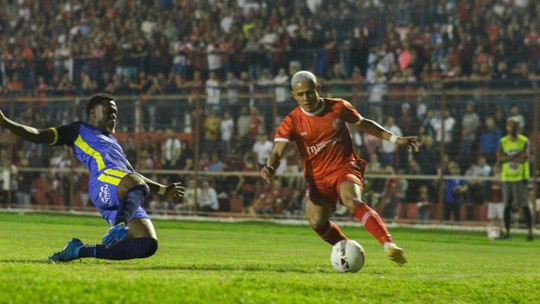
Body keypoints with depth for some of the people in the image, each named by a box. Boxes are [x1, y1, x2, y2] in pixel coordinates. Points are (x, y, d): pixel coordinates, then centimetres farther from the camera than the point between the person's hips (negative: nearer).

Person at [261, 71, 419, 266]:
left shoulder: (338, 107, -2)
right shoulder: (292, 122, -6)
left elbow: (364, 124, 15)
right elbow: (278, 152, -16)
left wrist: (394, 139, 13)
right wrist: (270, 168, -39)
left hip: (345, 168, -2)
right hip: (318, 178, 2)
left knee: (352, 201, -33)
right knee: (317, 222, -20)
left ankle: (389, 245, -43)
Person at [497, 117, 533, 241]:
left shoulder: (524, 141, -1)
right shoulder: (503, 142, 5)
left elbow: (524, 159, -13)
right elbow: (500, 159, -7)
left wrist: (508, 157, -10)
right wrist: (516, 156, -16)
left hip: (520, 177, -3)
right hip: (506, 178, 3)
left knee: (524, 205, -7)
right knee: (507, 205, 6)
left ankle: (530, 231, -6)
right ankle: (507, 231, 12)